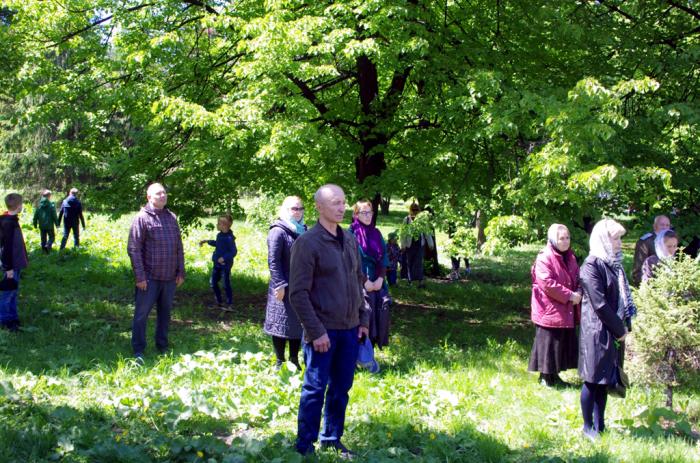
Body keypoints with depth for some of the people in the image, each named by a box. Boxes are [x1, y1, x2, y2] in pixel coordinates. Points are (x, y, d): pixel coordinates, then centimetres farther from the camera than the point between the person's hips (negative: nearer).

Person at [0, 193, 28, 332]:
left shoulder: (12, 220, 8)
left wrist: (23, 260, 21)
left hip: (16, 263, 10)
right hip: (11, 264, -10)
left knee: (13, 291, 17)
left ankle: (12, 317, 26)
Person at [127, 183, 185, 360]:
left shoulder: (172, 217, 9)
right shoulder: (142, 218, -8)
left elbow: (179, 247, 13)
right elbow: (133, 249, -11)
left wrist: (181, 272, 9)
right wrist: (140, 276, -14)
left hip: (170, 278, 5)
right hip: (149, 278, -5)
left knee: (165, 312, 14)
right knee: (142, 313, 1)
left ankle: (162, 346, 27)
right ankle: (138, 350, 9)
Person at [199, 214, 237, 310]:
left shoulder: (229, 238, -23)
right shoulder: (220, 235, 3)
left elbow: (234, 251, -25)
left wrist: (224, 258, -32)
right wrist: (207, 241, 22)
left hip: (225, 264, -9)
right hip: (217, 263, 9)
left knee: (226, 285, 0)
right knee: (213, 282, 15)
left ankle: (229, 305, 11)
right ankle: (219, 302, 29)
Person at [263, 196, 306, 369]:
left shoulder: (302, 230, 11)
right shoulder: (278, 232, -11)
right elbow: (273, 261, -16)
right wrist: (279, 285, -20)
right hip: (284, 288, -7)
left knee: (298, 324, 12)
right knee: (282, 324, 2)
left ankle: (294, 360, 23)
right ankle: (280, 361, 13)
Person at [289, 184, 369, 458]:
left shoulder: (350, 241, 9)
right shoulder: (307, 243, -12)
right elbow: (298, 293, -13)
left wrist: (364, 319, 12)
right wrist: (316, 331, -16)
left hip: (350, 330, 6)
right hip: (323, 332, -6)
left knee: (341, 389, 13)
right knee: (315, 390, 2)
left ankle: (331, 441, 26)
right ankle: (305, 446, 14)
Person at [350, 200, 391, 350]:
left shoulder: (376, 234, 12)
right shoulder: (351, 234, -5)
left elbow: (383, 259, 9)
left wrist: (380, 279, -6)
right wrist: (365, 281, -14)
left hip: (377, 283, 5)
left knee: (378, 318, 2)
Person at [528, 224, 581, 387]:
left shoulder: (570, 257, 12)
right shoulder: (544, 258, -15)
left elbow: (577, 278, 16)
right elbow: (547, 283, -22)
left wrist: (578, 292, -6)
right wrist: (569, 295, -20)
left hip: (567, 311, 8)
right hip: (549, 310, -8)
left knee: (565, 343, 12)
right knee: (549, 343, -1)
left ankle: (554, 376, 23)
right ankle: (545, 376, 10)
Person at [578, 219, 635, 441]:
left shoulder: (613, 263, 11)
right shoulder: (592, 265, -15)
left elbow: (623, 296, 13)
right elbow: (600, 304, -18)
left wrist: (625, 326, 3)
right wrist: (620, 330, -12)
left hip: (614, 330, 8)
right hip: (597, 330, -8)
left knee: (605, 379, 13)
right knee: (593, 379, 1)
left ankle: (599, 425, 22)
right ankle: (588, 427, 12)